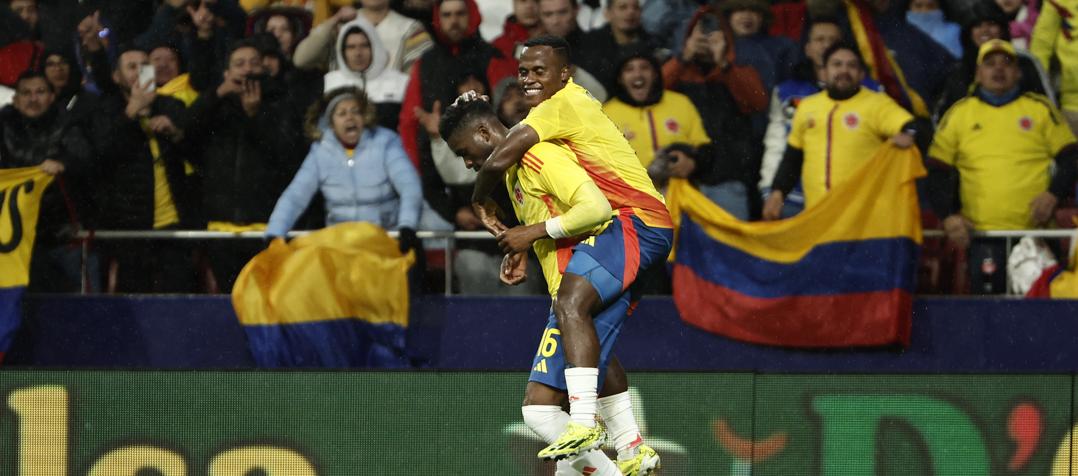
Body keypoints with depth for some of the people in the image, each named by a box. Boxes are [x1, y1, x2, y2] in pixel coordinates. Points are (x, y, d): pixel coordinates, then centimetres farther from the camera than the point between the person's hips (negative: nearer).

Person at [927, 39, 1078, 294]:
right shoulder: (959, 114, 12)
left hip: (1036, 230, 0)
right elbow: (937, 172, 12)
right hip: (982, 236, 0)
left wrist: (1054, 194, -9)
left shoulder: (1040, 109, 10)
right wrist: (948, 216, -2)